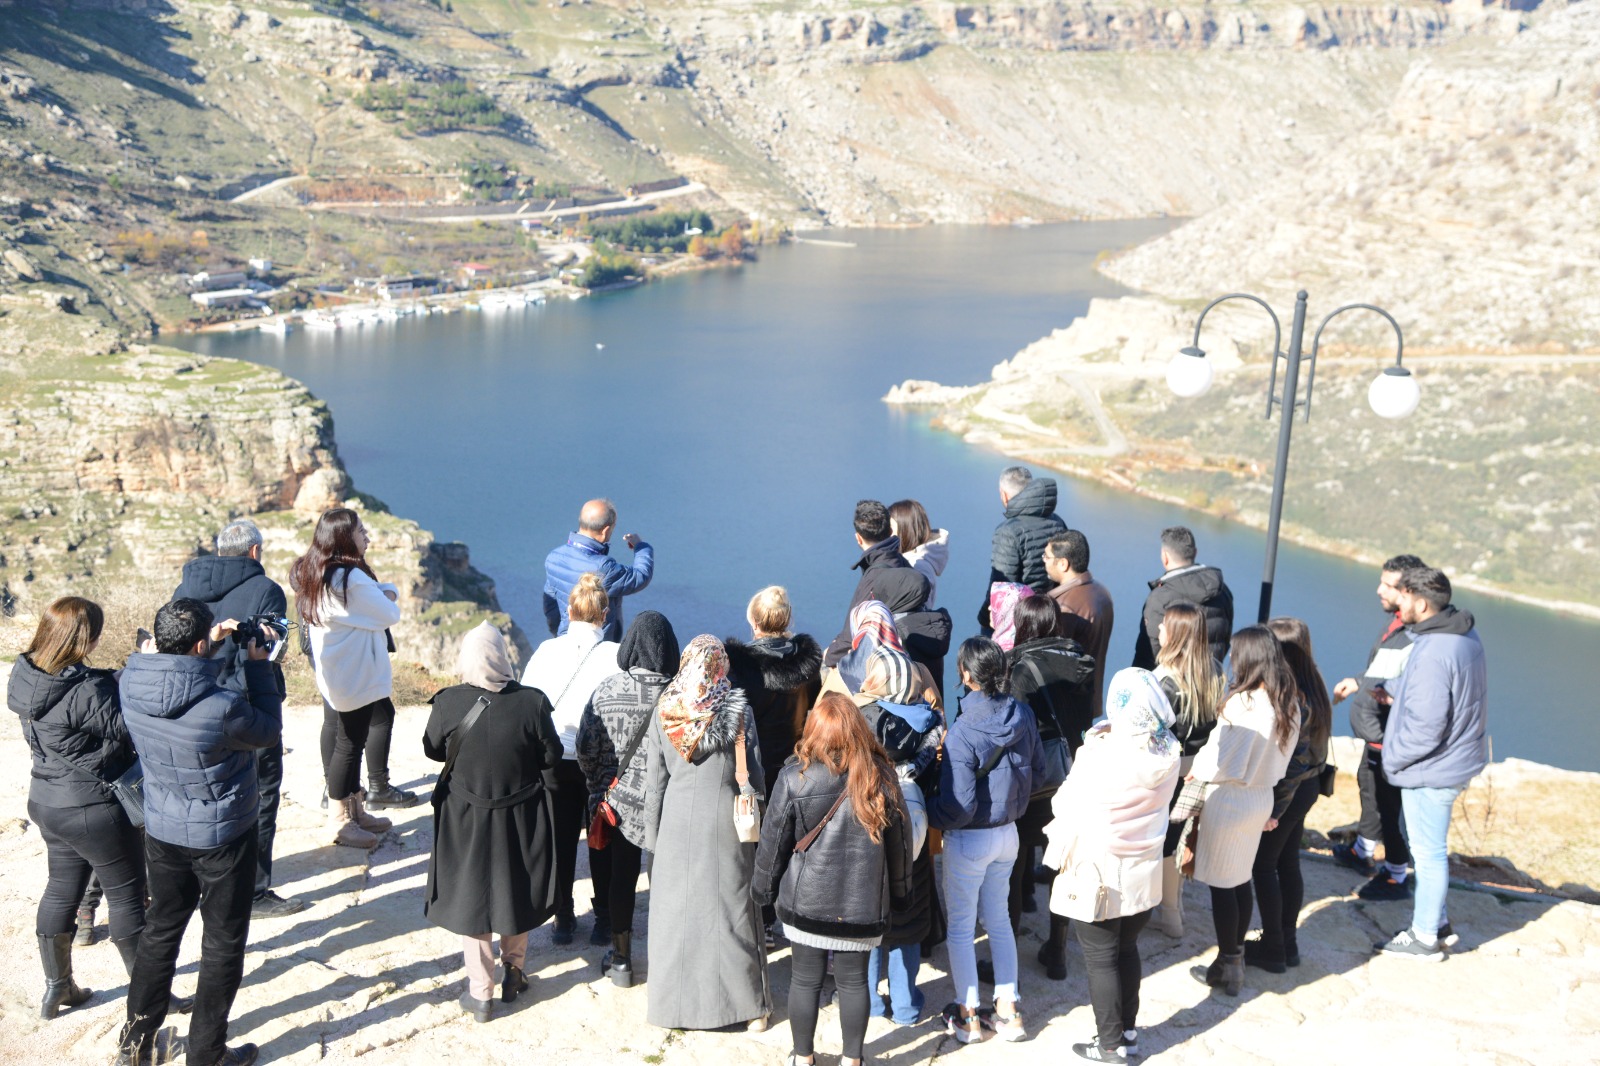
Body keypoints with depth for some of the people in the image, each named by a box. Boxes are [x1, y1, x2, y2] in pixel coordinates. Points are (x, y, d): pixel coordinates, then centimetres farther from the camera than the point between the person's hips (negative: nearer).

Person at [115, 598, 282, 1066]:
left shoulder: (131, 682, -16)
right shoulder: (222, 707, -32)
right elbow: (269, 731, -10)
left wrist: (214, 648, 5)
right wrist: (258, 666, -5)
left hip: (162, 832, 5)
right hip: (223, 836, -5)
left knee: (160, 930, 23)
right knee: (223, 941, 13)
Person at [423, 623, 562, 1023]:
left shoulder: (447, 703, -20)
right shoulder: (532, 703, -21)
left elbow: (433, 750, -3)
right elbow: (551, 757, -9)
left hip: (465, 821, 0)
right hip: (521, 820, 0)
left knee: (471, 897, 14)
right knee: (517, 892, 22)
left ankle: (481, 993, 20)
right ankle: (514, 973, 36)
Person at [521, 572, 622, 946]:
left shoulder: (546, 651, -8)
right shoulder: (616, 655, -15)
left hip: (554, 758, 2)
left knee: (561, 839, 15)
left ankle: (563, 918, 24)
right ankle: (604, 920, 21)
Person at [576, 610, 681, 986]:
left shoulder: (607, 691, -12)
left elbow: (586, 750, -6)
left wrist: (600, 787, 11)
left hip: (619, 799, 1)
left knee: (622, 876, 15)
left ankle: (621, 960, 26)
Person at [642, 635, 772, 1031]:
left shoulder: (664, 712, -3)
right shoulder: (739, 709, -8)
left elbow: (653, 781, 1)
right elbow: (754, 772, -4)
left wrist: (652, 837, 9)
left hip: (678, 823, 1)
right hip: (727, 821, -1)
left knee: (676, 910, 11)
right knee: (733, 911, 8)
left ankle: (676, 1003, 19)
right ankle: (751, 1007, 17)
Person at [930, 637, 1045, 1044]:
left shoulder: (962, 732, -27)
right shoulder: (1023, 717, -8)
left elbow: (959, 807, -26)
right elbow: (1037, 770, 7)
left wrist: (927, 817, -9)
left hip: (969, 840, -6)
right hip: (1008, 834, 6)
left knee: (961, 926, 11)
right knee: (999, 918, 21)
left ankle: (968, 1017, 20)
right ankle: (1008, 1010, 26)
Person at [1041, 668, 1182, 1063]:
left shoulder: (1100, 757, -26)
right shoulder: (1167, 753, -9)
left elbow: (1069, 806, -12)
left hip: (1100, 874, -5)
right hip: (1144, 871, 6)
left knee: (1101, 958, 8)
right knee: (1128, 949, 20)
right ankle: (1129, 1031, 31)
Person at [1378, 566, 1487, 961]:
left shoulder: (1434, 654, -29)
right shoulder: (1464, 634, 4)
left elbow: (1425, 727, -28)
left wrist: (1393, 757, -11)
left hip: (1431, 770, -10)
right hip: (1456, 759, 10)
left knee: (1428, 853, 4)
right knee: (1429, 850, 23)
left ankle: (1425, 937, 17)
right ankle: (1436, 921, 35)